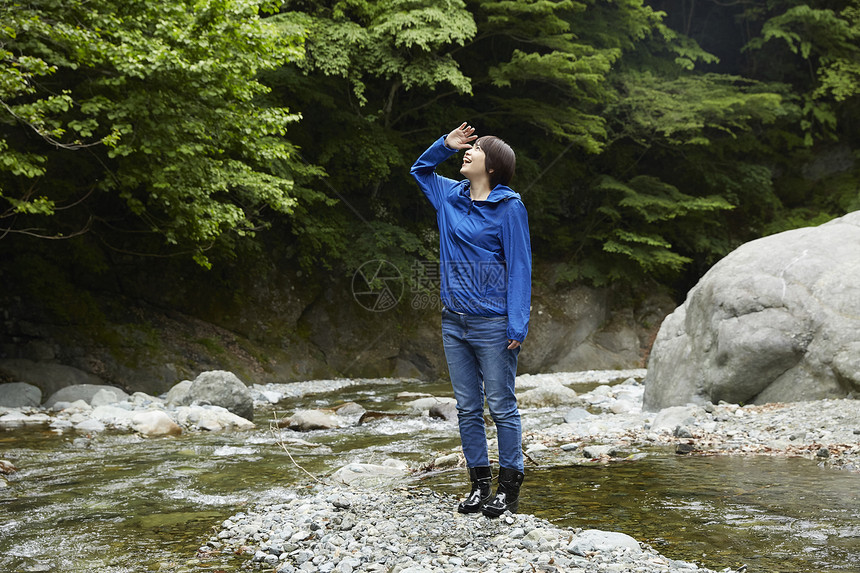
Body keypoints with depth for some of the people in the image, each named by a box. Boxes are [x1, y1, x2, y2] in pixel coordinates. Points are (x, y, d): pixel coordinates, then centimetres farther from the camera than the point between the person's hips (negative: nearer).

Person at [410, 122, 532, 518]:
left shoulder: (508, 207, -8)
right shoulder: (450, 197, 9)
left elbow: (519, 267, -10)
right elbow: (421, 169, 29)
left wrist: (517, 325, -16)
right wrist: (444, 145, 9)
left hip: (493, 324, -6)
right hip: (454, 321, 6)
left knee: (501, 407, 1)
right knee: (467, 407, 10)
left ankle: (509, 488, 9)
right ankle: (480, 484, 19)